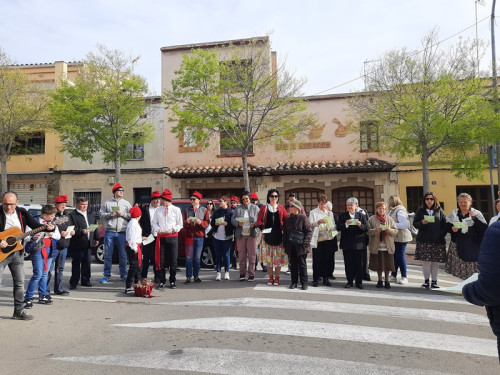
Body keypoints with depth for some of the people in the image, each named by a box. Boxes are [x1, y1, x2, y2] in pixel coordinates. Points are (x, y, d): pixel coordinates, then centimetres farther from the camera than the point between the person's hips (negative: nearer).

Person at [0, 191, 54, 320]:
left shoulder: (22, 213, 3)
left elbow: (35, 225, 2)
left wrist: (47, 227, -16)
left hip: (17, 252, 4)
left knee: (20, 282, 9)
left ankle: (19, 311, 19)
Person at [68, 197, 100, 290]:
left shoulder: (91, 216, 17)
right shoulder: (72, 215, -4)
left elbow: (95, 227, 20)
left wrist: (97, 238, 14)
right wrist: (81, 231, -23)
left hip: (88, 244, 5)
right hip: (77, 245, -5)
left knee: (87, 263, 10)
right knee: (76, 264, 2)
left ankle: (85, 280, 21)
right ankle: (73, 282, 11)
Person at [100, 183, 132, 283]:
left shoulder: (126, 203, 10)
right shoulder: (107, 203, 10)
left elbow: (131, 216, 6)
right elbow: (101, 215, 7)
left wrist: (123, 214, -9)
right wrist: (110, 214, -10)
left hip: (122, 232, 0)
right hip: (109, 232, 0)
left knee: (123, 255, 3)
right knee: (107, 255, 4)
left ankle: (123, 274, 14)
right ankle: (106, 275, 14)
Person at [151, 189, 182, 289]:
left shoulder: (176, 210, 2)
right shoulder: (158, 210, 9)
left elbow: (180, 224, 4)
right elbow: (154, 223, 13)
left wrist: (172, 229, -12)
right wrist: (158, 229, -7)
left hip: (172, 237, -2)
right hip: (161, 237, 2)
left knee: (173, 260, 2)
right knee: (161, 260, 3)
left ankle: (172, 281, 15)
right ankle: (162, 281, 16)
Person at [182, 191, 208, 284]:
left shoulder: (204, 210, 9)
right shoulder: (187, 210, 12)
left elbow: (207, 223, 2)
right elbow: (183, 223, 7)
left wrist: (201, 222, -17)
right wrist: (187, 222, -14)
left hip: (200, 236, 0)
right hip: (189, 235, 0)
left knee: (197, 257, 4)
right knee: (189, 257, -4)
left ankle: (196, 276, 12)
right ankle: (188, 276, -1)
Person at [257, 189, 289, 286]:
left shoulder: (281, 208, 9)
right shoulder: (264, 208, 7)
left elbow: (286, 220, 7)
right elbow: (259, 221, 3)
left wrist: (283, 229, -8)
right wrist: (262, 228, -14)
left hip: (278, 236, 0)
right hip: (267, 236, 0)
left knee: (278, 258, 2)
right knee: (268, 258, 3)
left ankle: (277, 278, 15)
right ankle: (271, 277, 16)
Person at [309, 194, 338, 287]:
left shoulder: (330, 213, 14)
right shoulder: (313, 212, 5)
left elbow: (335, 226, 10)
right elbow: (310, 225, -5)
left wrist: (330, 227, -11)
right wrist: (318, 222, -21)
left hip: (329, 239, 3)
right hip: (318, 239, -3)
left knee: (327, 260, 5)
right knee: (317, 260, -1)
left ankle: (326, 278, 16)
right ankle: (316, 279, 8)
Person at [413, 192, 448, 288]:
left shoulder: (440, 211, 8)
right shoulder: (420, 211, 8)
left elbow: (445, 225, 7)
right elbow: (415, 223, 5)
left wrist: (441, 235, -5)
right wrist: (422, 223, -15)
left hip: (437, 241, 0)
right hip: (424, 241, 0)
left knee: (435, 262, 5)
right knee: (425, 261, -1)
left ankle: (434, 281, 15)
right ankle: (426, 281, 10)